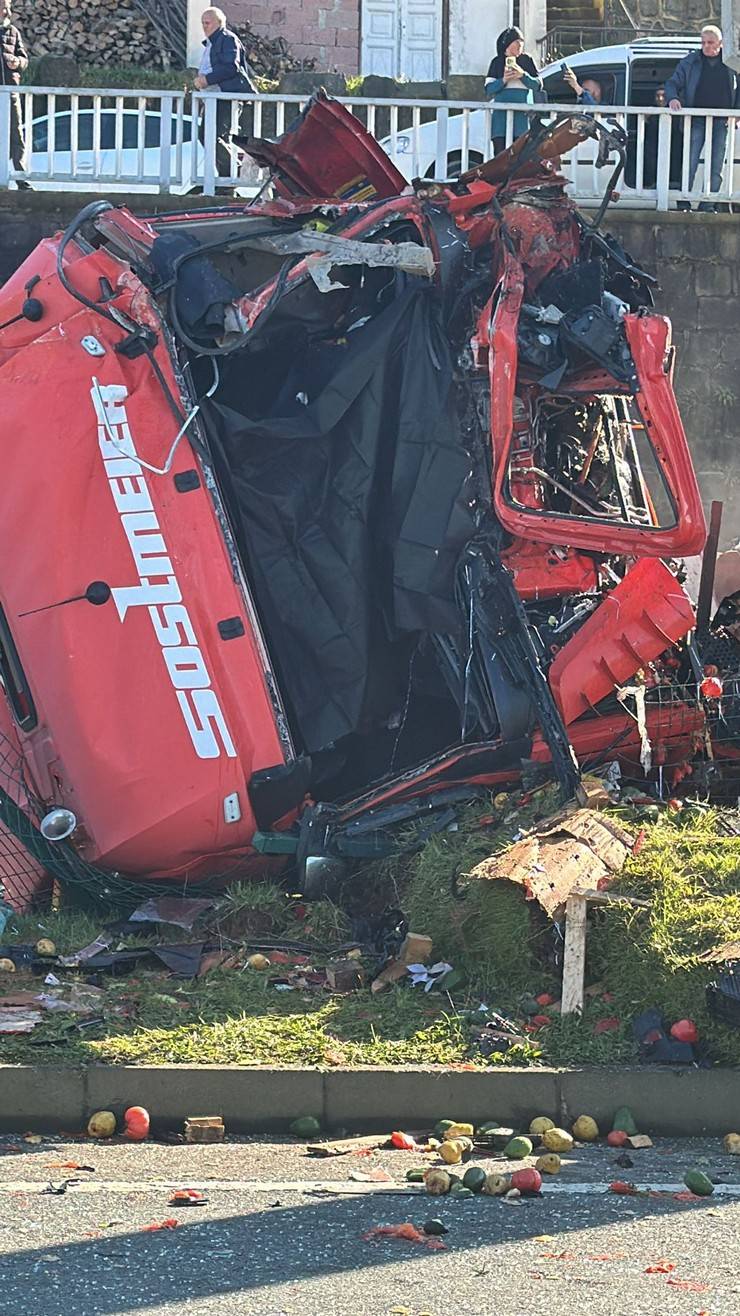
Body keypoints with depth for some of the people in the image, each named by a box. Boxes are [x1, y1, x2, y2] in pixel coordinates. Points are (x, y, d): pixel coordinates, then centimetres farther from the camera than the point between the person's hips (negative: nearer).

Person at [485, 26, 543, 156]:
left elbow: (538, 85, 7)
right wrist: (503, 80, -12)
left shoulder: (527, 60, 13)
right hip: (501, 114, 0)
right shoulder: (497, 62, 12)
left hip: (521, 115, 0)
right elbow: (489, 89, 6)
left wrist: (523, 75, -10)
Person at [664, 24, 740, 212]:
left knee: (716, 167, 1)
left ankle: (708, 204, 7)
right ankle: (684, 203, -5)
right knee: (690, 163, -8)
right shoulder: (690, 62, 6)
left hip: (721, 122, 2)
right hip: (696, 121, -2)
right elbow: (672, 83, 6)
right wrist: (672, 98, -16)